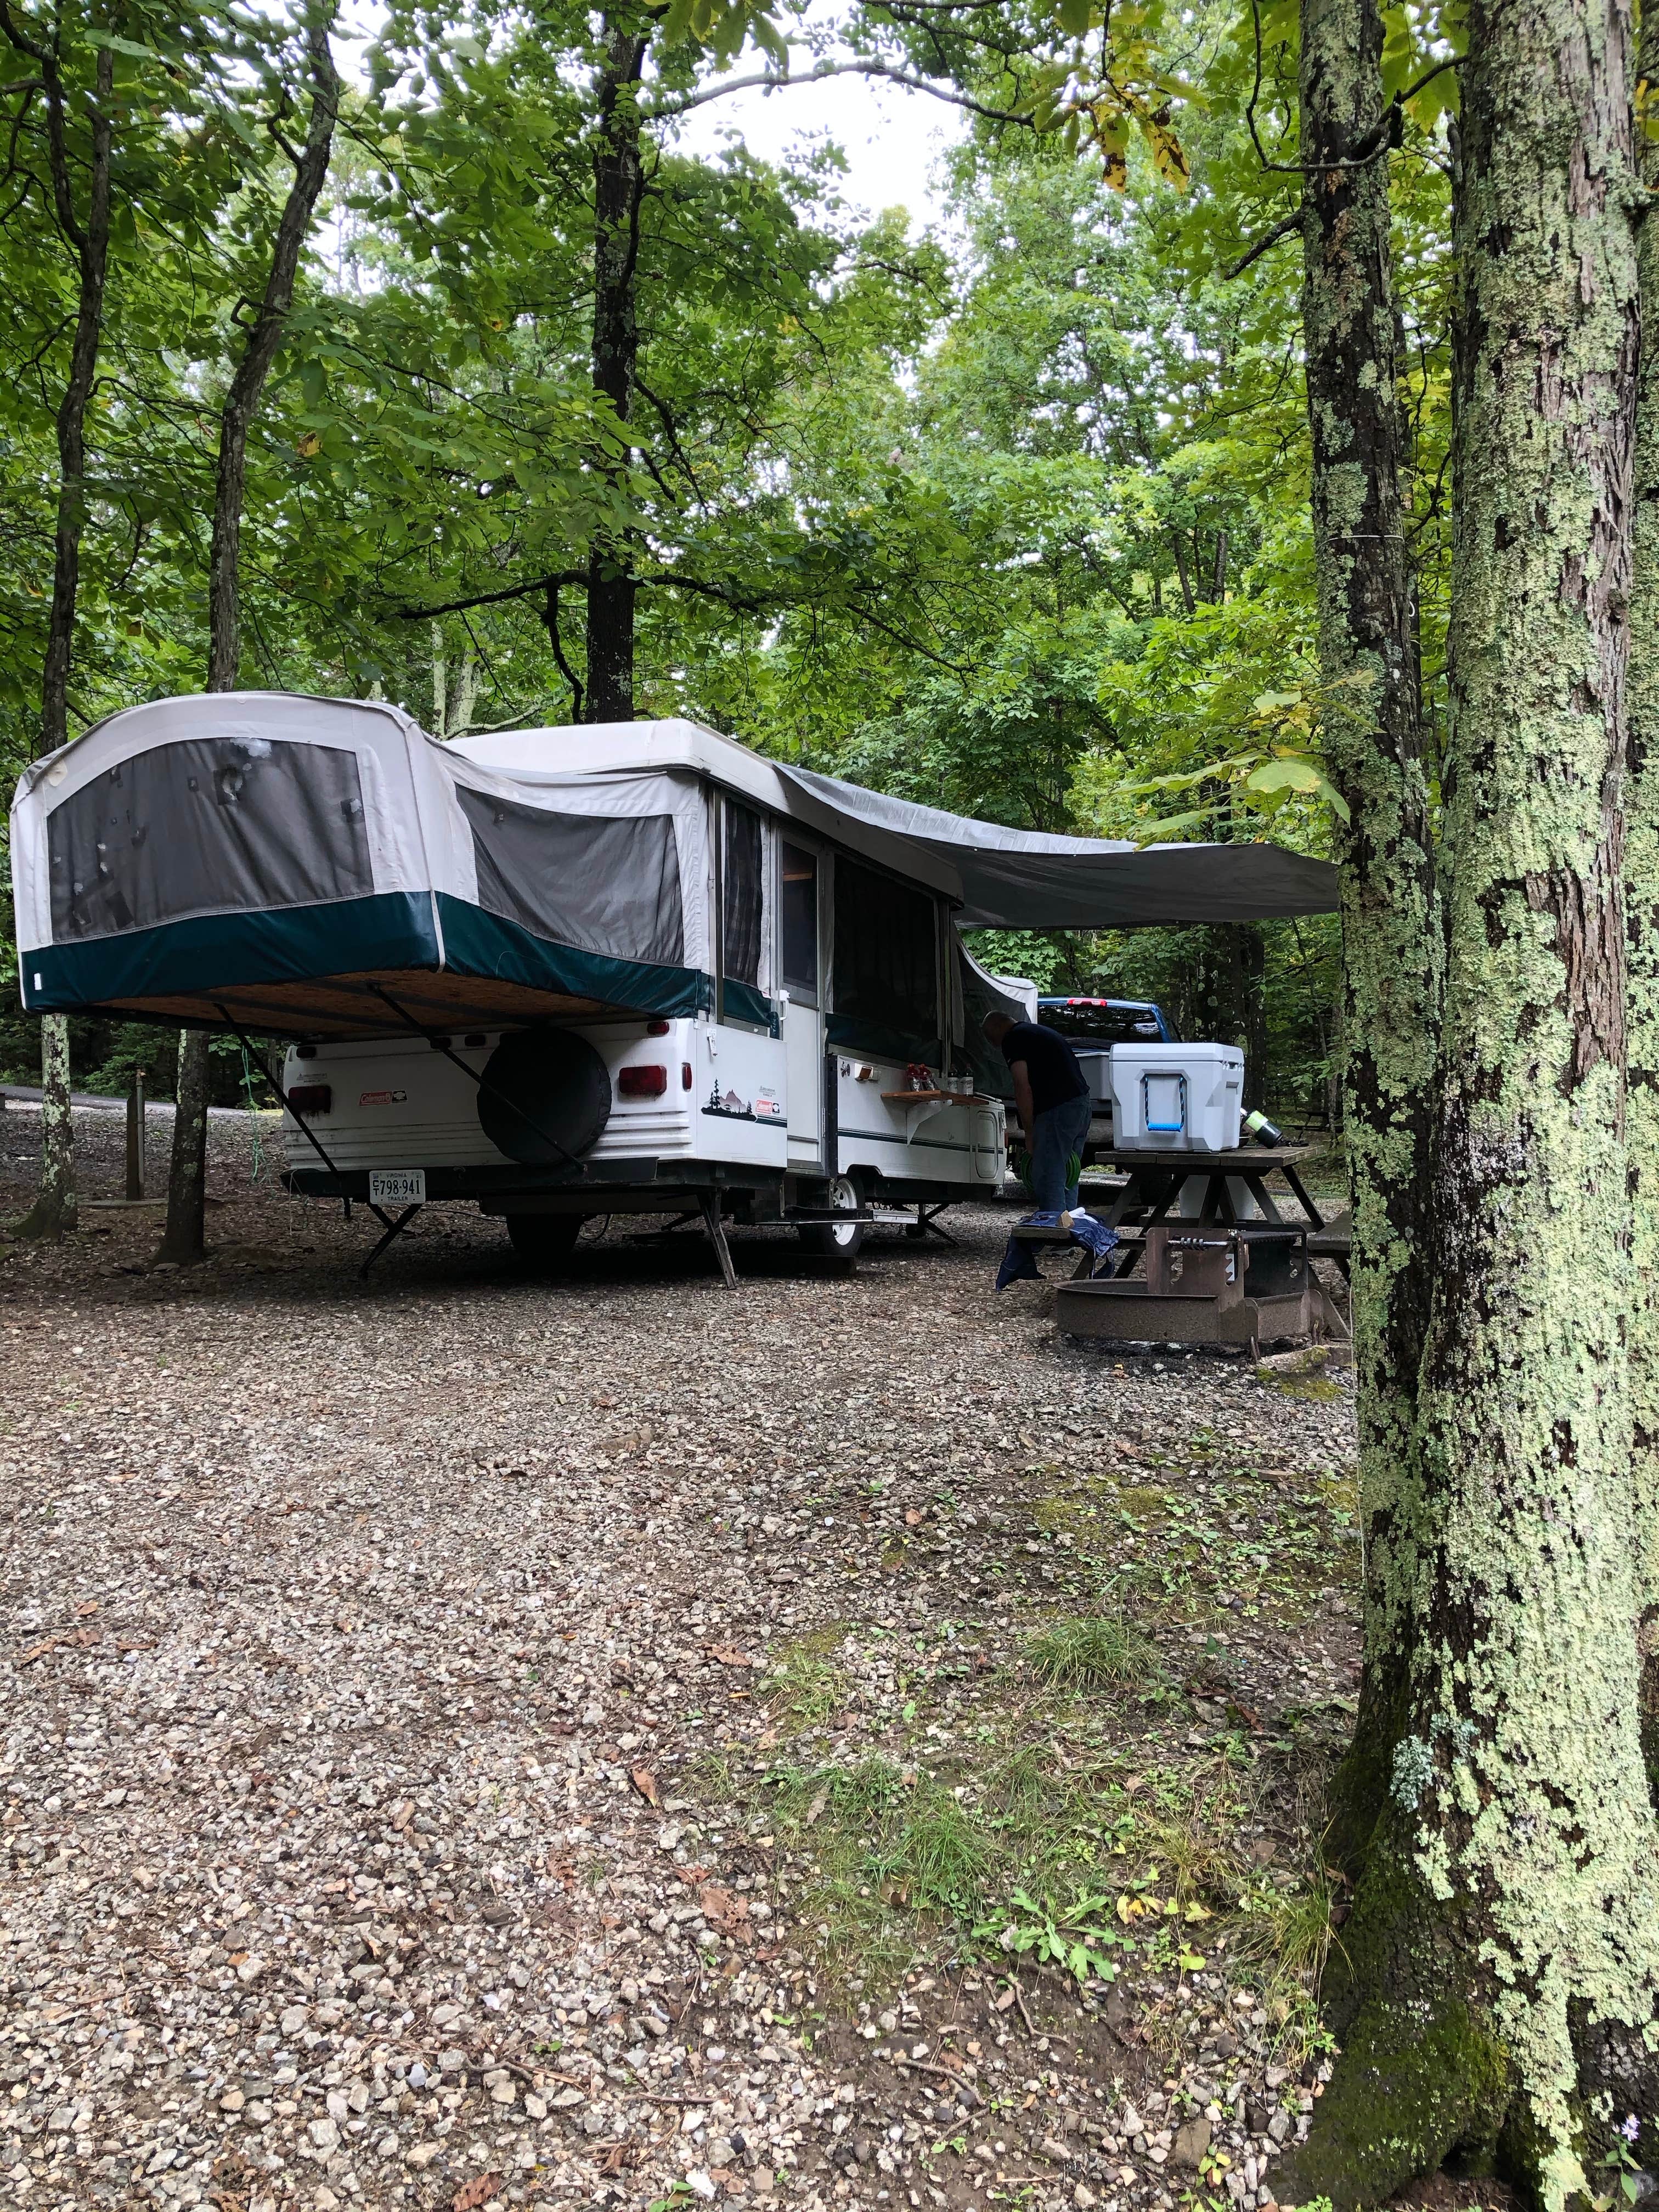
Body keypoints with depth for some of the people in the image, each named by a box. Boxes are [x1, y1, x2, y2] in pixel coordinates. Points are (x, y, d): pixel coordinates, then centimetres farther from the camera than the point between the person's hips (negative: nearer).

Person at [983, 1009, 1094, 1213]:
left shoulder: (1013, 1039, -2)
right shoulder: (1042, 1031, 27)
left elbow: (1023, 1088, -11)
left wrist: (1029, 1134, -6)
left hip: (1059, 1108, -10)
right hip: (1084, 1102, 10)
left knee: (1047, 1179, -8)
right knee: (1067, 1177, 15)